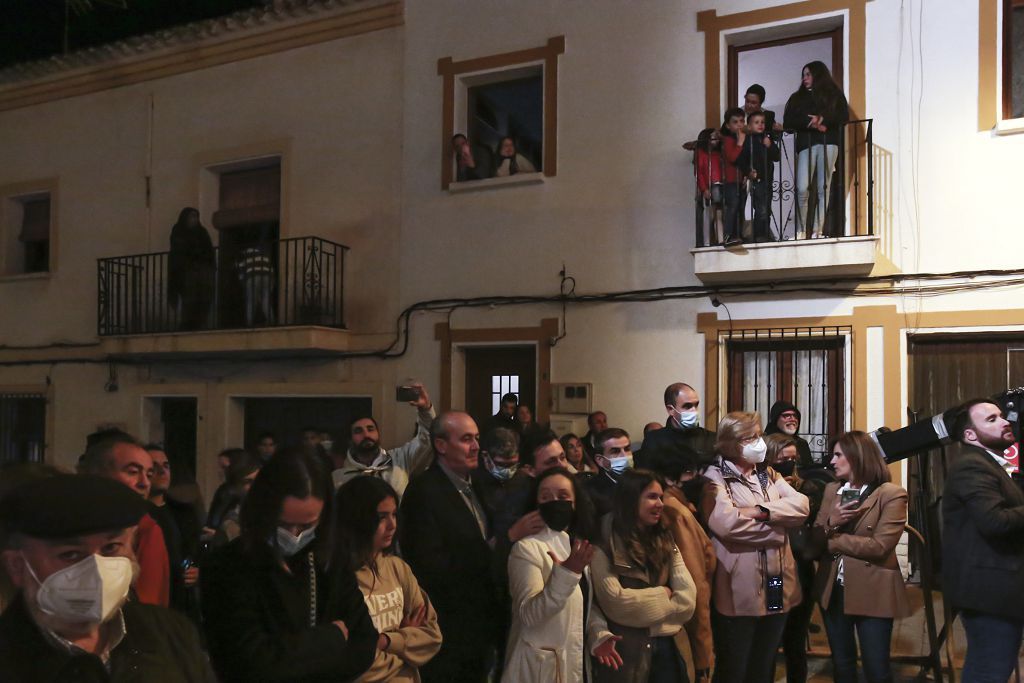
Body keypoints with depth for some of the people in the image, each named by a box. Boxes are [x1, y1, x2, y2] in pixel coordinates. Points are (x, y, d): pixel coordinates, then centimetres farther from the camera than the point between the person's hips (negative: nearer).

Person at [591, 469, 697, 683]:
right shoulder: (606, 545, -10)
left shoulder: (665, 541, 9)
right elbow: (616, 602, -18)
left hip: (668, 646, 5)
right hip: (628, 652, -5)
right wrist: (662, 595, -6)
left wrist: (646, 603, -12)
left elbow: (688, 599, -1)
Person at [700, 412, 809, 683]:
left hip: (776, 589, 7)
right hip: (738, 593, -6)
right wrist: (778, 524, -11)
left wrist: (763, 511, -19)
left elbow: (802, 505, -1)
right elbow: (726, 523, -25)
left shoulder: (769, 475, 14)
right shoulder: (715, 478, -8)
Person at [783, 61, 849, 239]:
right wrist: (810, 123, -9)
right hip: (805, 143, 1)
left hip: (828, 143, -1)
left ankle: (817, 231, -5)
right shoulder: (797, 97, 20)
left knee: (824, 188, -5)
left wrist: (822, 119, -12)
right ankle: (801, 231, -5)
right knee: (802, 189, -12)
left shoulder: (834, 95, 16)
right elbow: (788, 121, 6)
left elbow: (844, 116, 3)